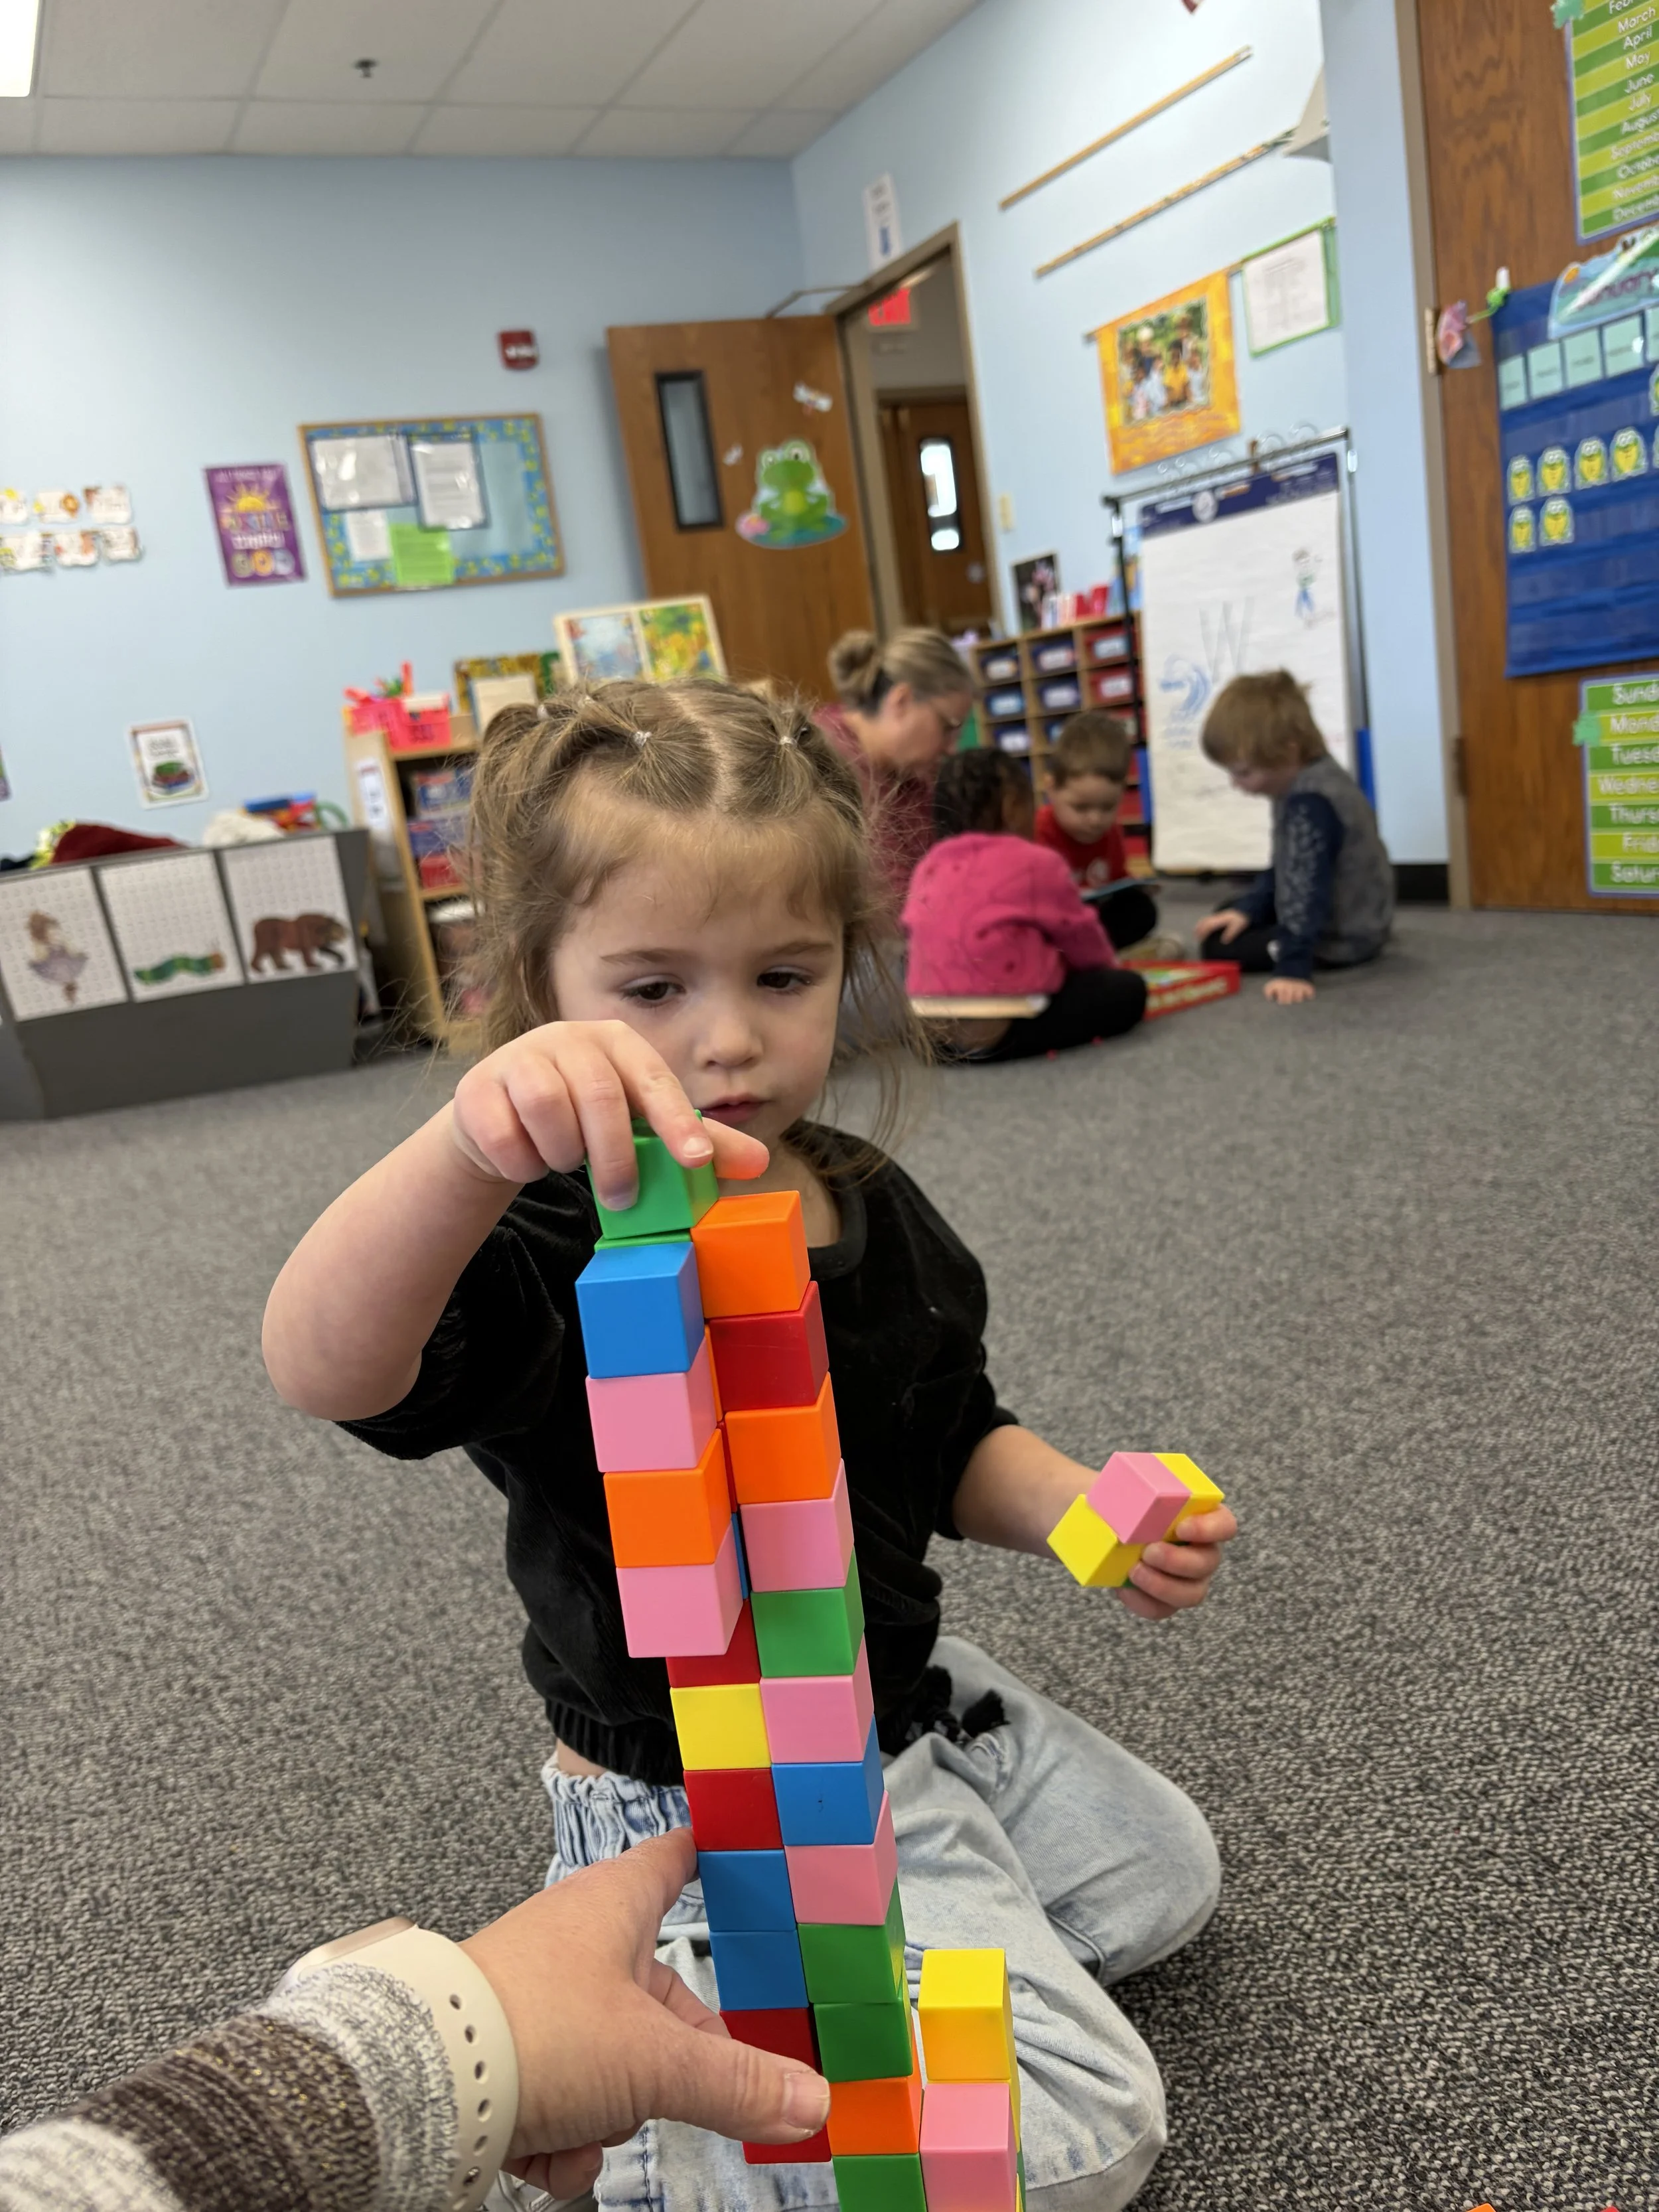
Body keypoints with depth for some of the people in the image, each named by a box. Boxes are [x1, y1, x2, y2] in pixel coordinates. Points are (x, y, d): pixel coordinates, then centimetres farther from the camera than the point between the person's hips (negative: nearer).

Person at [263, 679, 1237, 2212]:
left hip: (906, 1702, 8)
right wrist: (467, 1147, -68)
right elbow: (323, 1369, -49)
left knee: (1164, 1883, 28)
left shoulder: (867, 1206, -4)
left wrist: (1080, 1513, -11)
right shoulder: (554, 1253, -28)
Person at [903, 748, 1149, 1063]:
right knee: (1128, 988, 4)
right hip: (1004, 1029, -7)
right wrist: (1106, 964, 34)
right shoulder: (1036, 862, -2)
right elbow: (1077, 931, 10)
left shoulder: (928, 868, 13)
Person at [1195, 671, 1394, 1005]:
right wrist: (1247, 908, 8)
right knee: (1225, 920, 23)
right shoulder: (1306, 784, 3)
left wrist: (1293, 968, -39)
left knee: (1218, 946, -11)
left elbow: (1307, 889, -36)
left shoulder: (1310, 804, -30)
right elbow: (1286, 866, 15)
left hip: (1341, 938, -10)